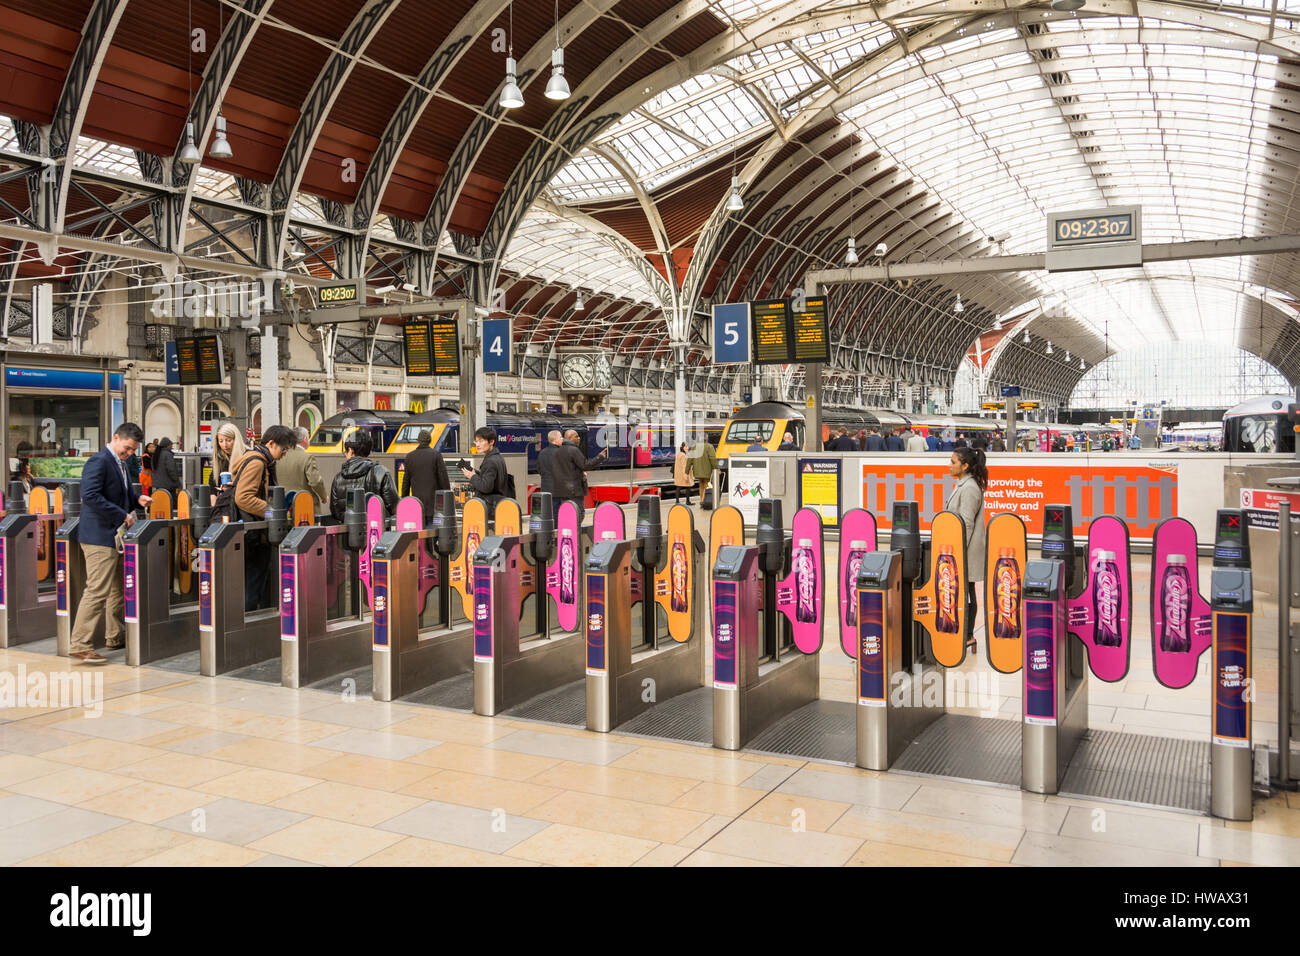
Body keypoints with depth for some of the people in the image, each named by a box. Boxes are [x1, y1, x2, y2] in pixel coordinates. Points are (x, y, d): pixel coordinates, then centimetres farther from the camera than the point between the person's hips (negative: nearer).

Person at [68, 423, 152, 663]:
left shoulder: (120, 463, 16)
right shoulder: (99, 461, -14)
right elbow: (90, 495, -25)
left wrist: (137, 499, 9)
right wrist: (122, 515, -22)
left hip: (114, 535, 10)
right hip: (100, 536, -10)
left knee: (118, 588, 17)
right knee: (97, 591, -11)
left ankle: (116, 636, 29)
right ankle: (80, 646, -8)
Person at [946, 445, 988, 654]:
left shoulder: (969, 488, -17)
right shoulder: (963, 485, 14)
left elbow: (966, 524, -20)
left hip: (967, 550, -10)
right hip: (962, 547, 10)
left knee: (965, 591, -5)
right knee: (964, 591, 11)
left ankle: (967, 635, 1)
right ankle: (966, 634, 17)